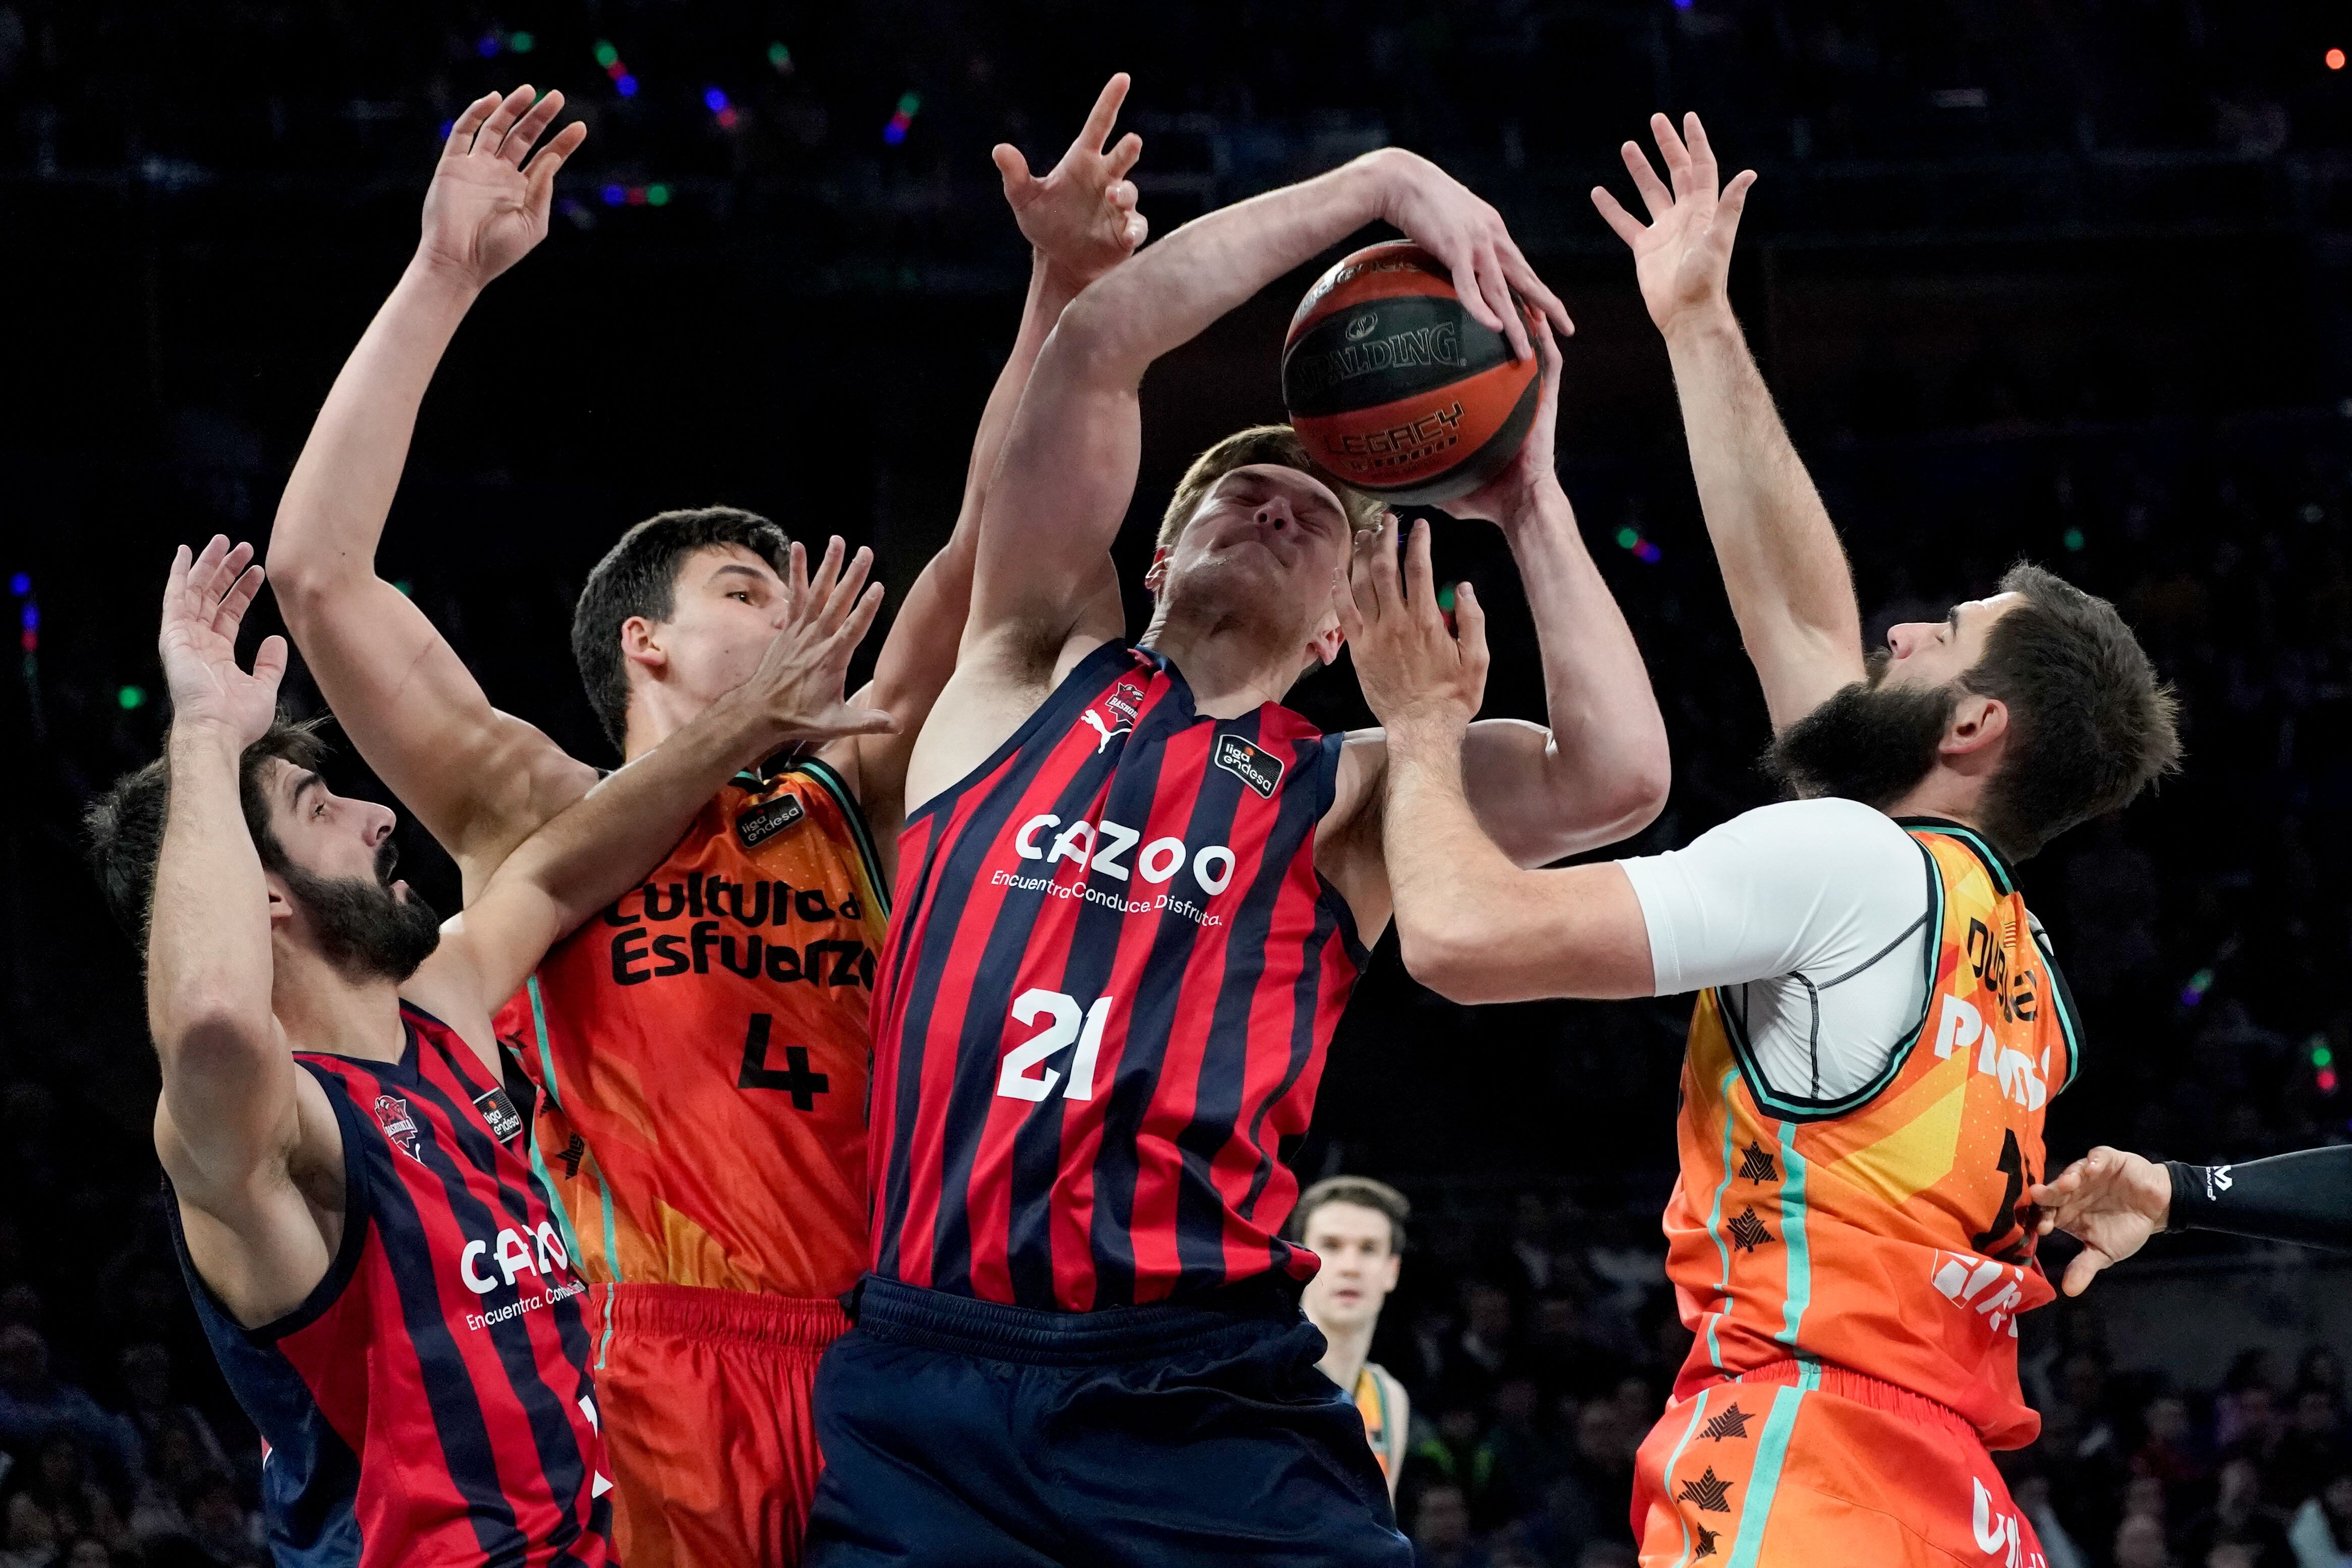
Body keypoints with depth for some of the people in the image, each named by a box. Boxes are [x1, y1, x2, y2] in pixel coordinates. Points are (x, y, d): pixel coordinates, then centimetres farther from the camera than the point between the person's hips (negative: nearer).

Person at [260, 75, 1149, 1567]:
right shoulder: (537, 819, 9)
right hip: (638, 1376, -4)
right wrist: (444, 278, -5)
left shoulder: (849, 811, 20)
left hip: (859, 1387, 4)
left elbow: (989, 555, 14)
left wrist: (1066, 290, 3)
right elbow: (320, 573, -1)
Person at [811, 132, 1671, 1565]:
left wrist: (1529, 500, 5)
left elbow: (1621, 777, -4)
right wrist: (1384, 182, 2)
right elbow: (1098, 345, 4)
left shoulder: (1350, 797, 15)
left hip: (1209, 1399, 0)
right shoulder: (1040, 673, 15)